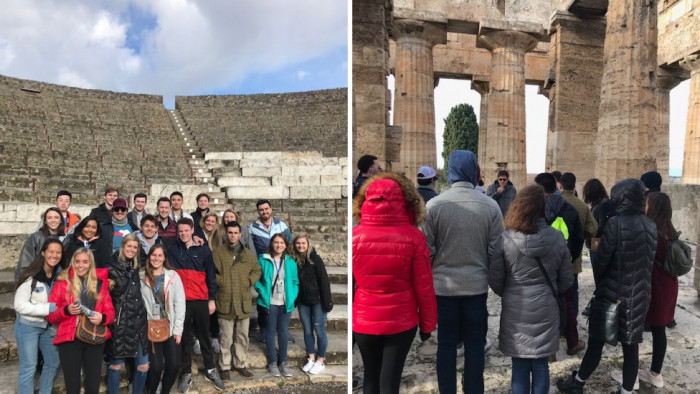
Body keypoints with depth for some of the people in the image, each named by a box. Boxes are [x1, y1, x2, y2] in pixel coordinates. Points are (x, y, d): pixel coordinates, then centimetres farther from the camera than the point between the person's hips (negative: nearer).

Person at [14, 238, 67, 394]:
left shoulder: (60, 274, -3)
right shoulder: (31, 276, -21)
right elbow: (19, 305, -21)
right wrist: (48, 308, -25)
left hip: (49, 326, 6)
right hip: (28, 326, -6)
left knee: (53, 362, 16)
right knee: (28, 367, 3)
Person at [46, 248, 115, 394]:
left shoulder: (100, 283, 10)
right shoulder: (62, 282, 4)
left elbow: (110, 312, 10)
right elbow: (50, 314, 3)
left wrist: (103, 318, -11)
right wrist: (66, 310, -16)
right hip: (69, 339, -2)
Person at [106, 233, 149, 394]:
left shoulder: (136, 268, 11)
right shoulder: (111, 269, -6)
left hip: (138, 322, 5)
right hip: (120, 323, -5)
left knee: (143, 365, 6)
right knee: (116, 365, 5)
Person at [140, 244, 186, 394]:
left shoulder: (173, 276, 2)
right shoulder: (141, 276, 1)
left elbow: (180, 303, 0)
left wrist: (178, 329, -4)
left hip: (170, 327, 1)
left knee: (174, 364, 0)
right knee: (156, 366, -5)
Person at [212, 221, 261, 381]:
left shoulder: (248, 254, 8)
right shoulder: (218, 252, -3)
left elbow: (257, 270, 16)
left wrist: (249, 281, 2)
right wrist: (220, 281, -11)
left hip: (244, 301, 4)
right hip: (225, 301, -3)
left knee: (242, 336, 13)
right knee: (226, 337, 4)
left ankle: (240, 364, 27)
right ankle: (225, 367, 18)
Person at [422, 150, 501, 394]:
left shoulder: (434, 205, -10)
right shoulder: (490, 205, -5)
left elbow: (426, 250, -6)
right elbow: (496, 250, -1)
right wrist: (494, 281, 14)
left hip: (443, 285, -1)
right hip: (477, 285, 1)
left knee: (446, 343, 11)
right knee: (475, 344, 13)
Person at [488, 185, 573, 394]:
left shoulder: (505, 239, -14)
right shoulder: (557, 238, -7)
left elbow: (494, 280, -7)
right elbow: (567, 279, 3)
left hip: (515, 311, -2)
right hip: (545, 309, 2)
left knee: (520, 366, 10)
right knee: (540, 365, 15)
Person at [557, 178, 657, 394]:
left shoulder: (616, 223, -17)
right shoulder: (651, 226, 0)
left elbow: (601, 260, -11)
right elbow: (650, 262, 7)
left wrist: (600, 285, 5)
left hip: (613, 293, -5)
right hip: (639, 295, 5)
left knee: (597, 340, 8)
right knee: (631, 344, 11)